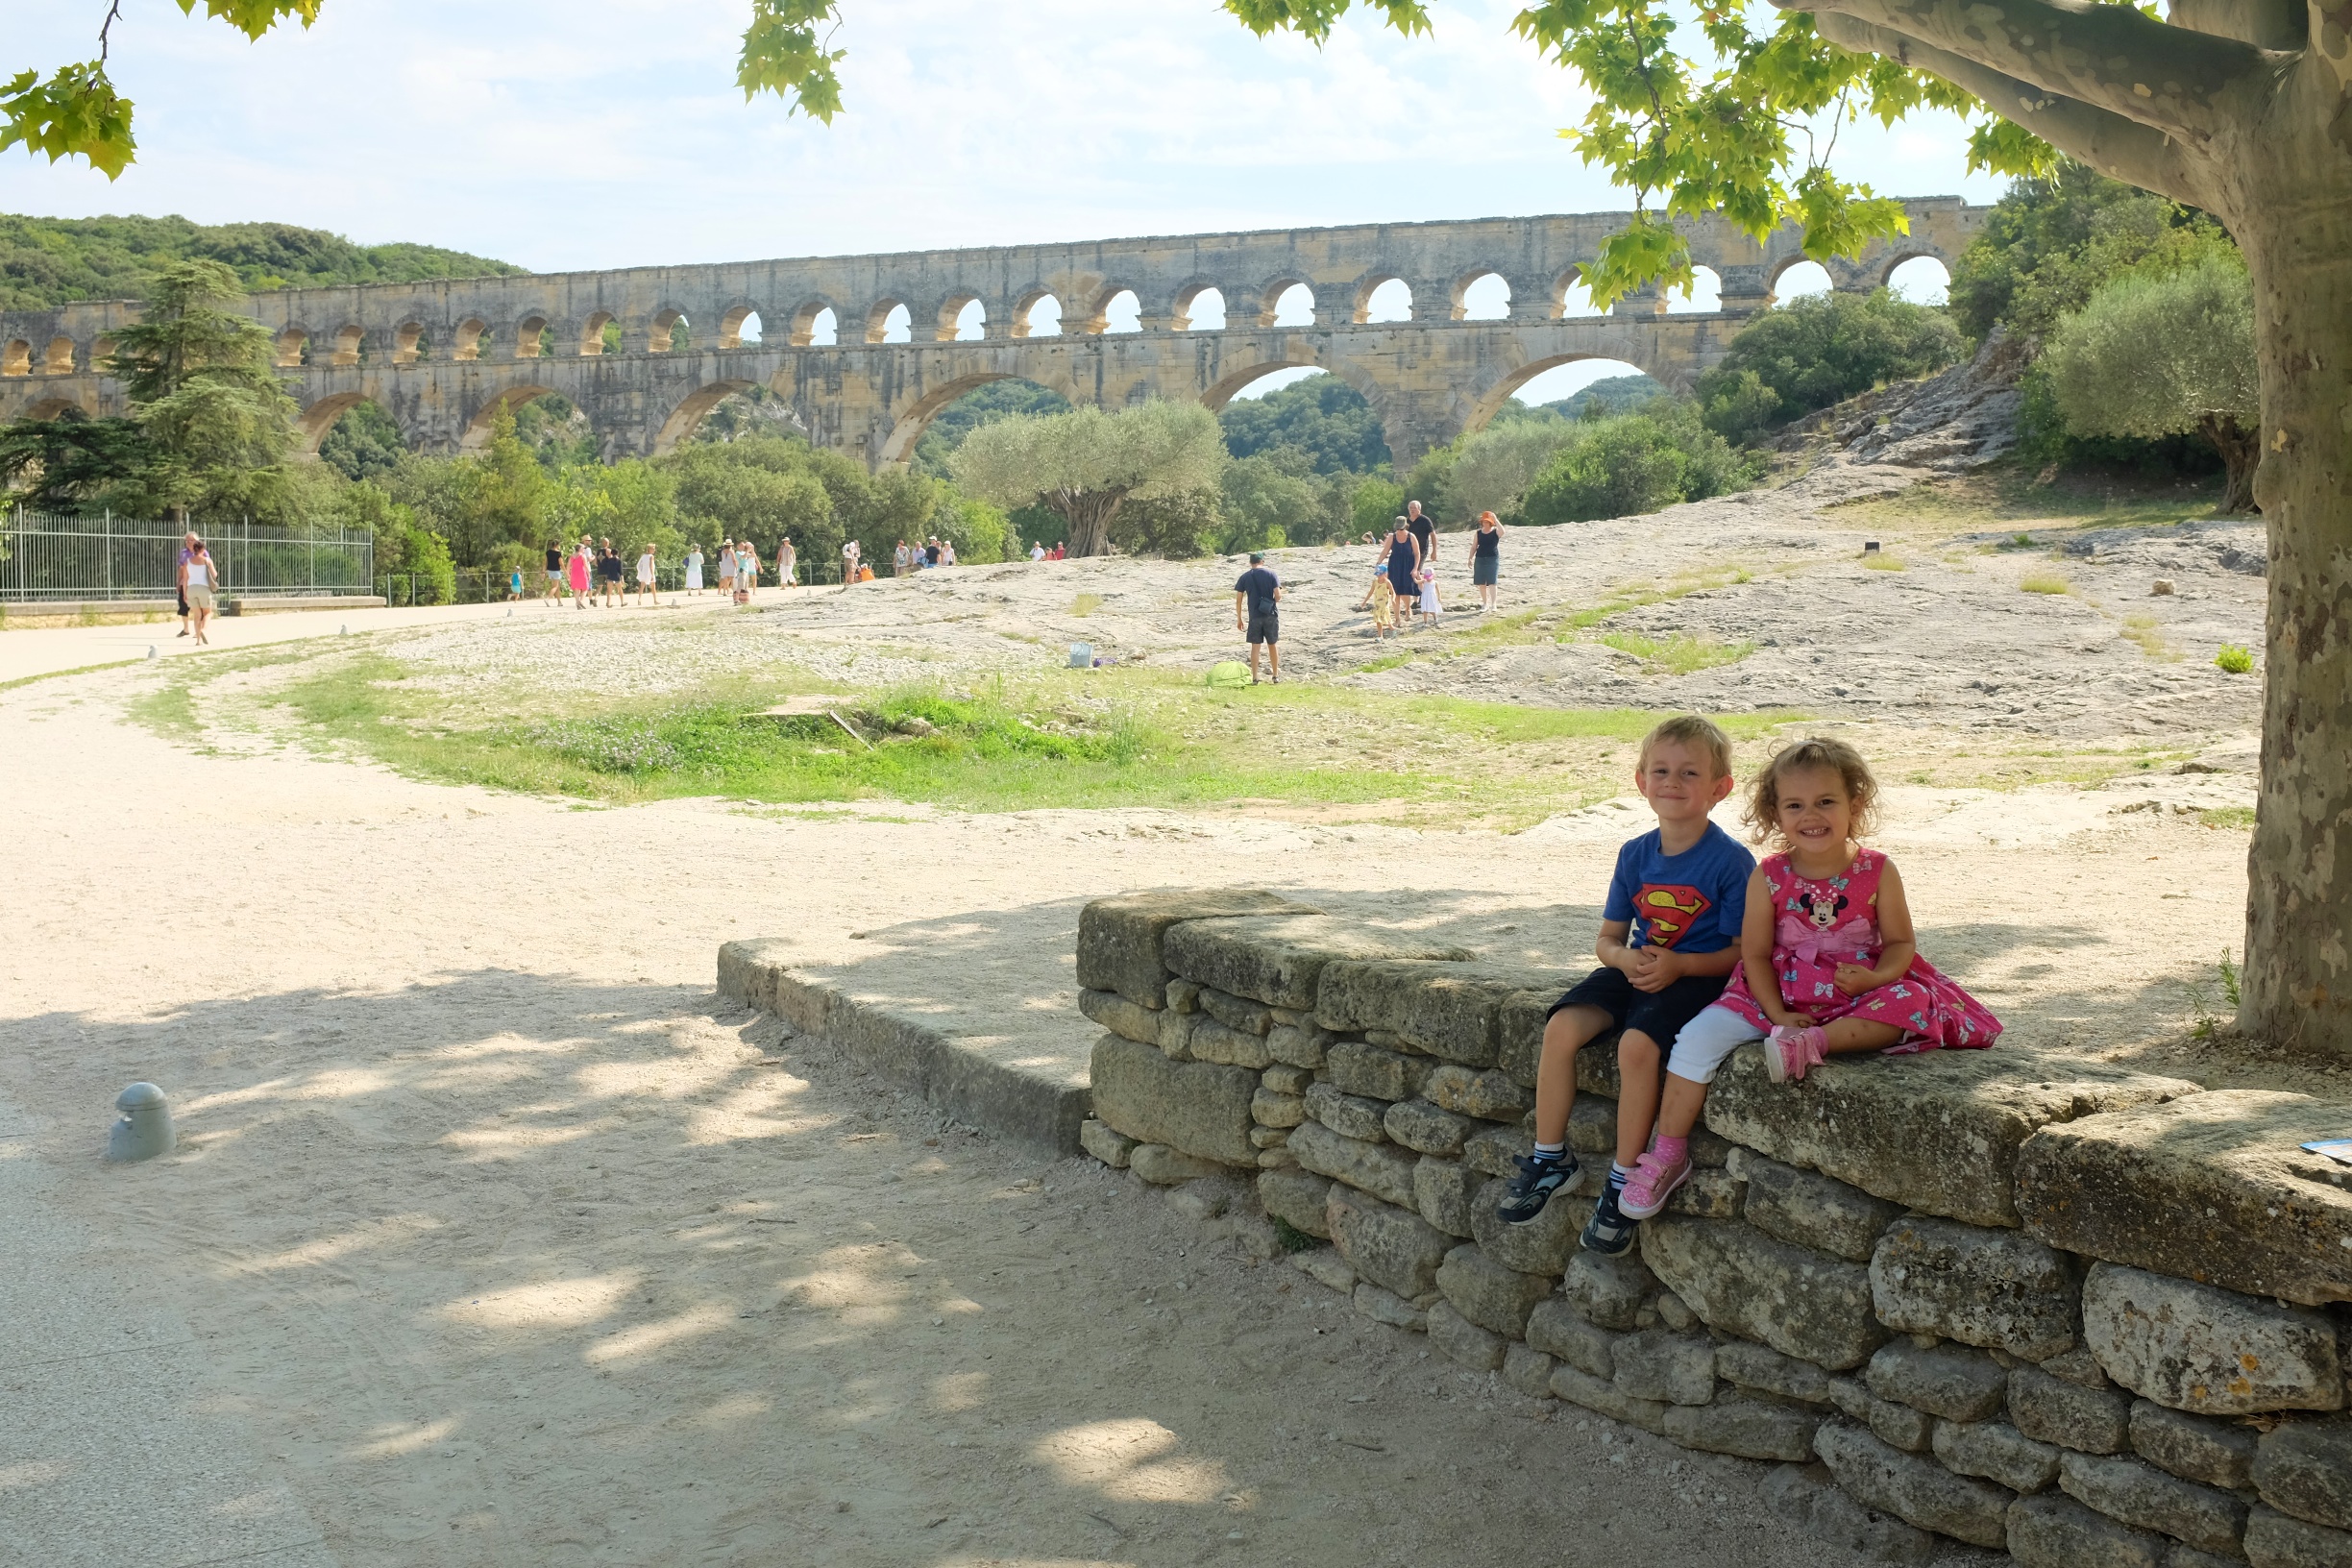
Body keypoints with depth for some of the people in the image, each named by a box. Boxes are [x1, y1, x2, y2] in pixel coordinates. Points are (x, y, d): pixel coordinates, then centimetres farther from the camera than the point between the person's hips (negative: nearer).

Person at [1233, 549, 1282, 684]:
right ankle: (1276, 676, 19)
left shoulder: (1244, 577, 1)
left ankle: (1254, 678, 2)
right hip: (1271, 615, 0)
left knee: (1255, 647, 4)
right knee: (1272, 645, 12)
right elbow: (1278, 596, -9)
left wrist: (1239, 619, 7)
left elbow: (1238, 599, 0)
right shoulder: (1271, 575, -2)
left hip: (1254, 616, 0)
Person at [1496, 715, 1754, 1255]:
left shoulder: (1731, 861, -10)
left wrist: (1679, 965, -22)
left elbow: (1745, 950, -10)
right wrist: (1623, 957, -11)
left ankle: (1623, 1180, -16)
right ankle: (1550, 1157, -4)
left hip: (1698, 977, -6)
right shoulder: (1636, 855, 6)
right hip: (1635, 970, 6)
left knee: (1637, 1043, -31)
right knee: (1561, 1026, -19)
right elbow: (1608, 936, 12)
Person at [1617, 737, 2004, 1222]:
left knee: (1910, 1003, -32)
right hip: (1781, 996, 1)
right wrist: (1777, 1015, -13)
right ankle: (1668, 1154, -9)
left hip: (1856, 997, -1)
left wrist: (1876, 977, -22)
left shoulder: (1877, 872, -5)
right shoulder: (1768, 878, -4)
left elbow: (1900, 942, 0)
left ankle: (1816, 1042, -31)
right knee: (1698, 1037, -17)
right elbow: (1755, 954, -1)